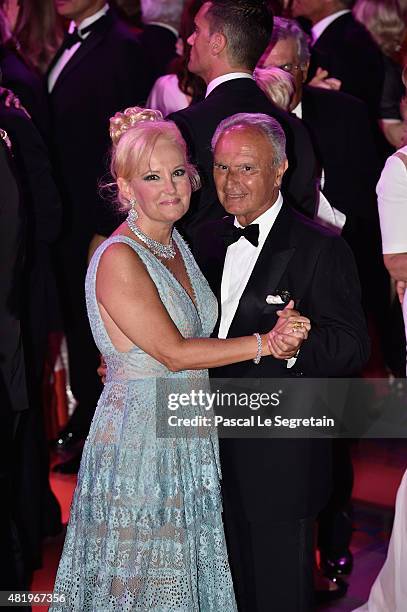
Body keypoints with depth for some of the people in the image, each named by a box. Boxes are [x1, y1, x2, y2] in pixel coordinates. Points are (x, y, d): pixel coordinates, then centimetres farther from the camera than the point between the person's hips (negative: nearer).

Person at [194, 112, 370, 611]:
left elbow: (352, 345, -17)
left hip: (279, 456, -6)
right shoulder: (209, 239, 9)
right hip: (215, 446, 6)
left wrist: (295, 344, -35)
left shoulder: (319, 248, -12)